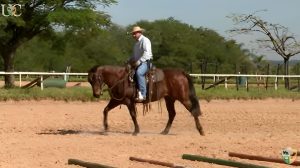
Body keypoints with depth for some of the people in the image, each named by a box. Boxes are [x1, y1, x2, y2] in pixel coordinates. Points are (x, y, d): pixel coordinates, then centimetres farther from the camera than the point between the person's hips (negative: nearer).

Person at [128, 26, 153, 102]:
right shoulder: (136, 43, 22)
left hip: (145, 62, -10)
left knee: (139, 73, -36)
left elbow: (147, 53, -20)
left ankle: (142, 94, -40)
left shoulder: (145, 40, -7)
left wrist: (139, 61, -27)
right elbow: (134, 55, 32)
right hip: (138, 63, 10)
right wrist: (130, 61, 14)